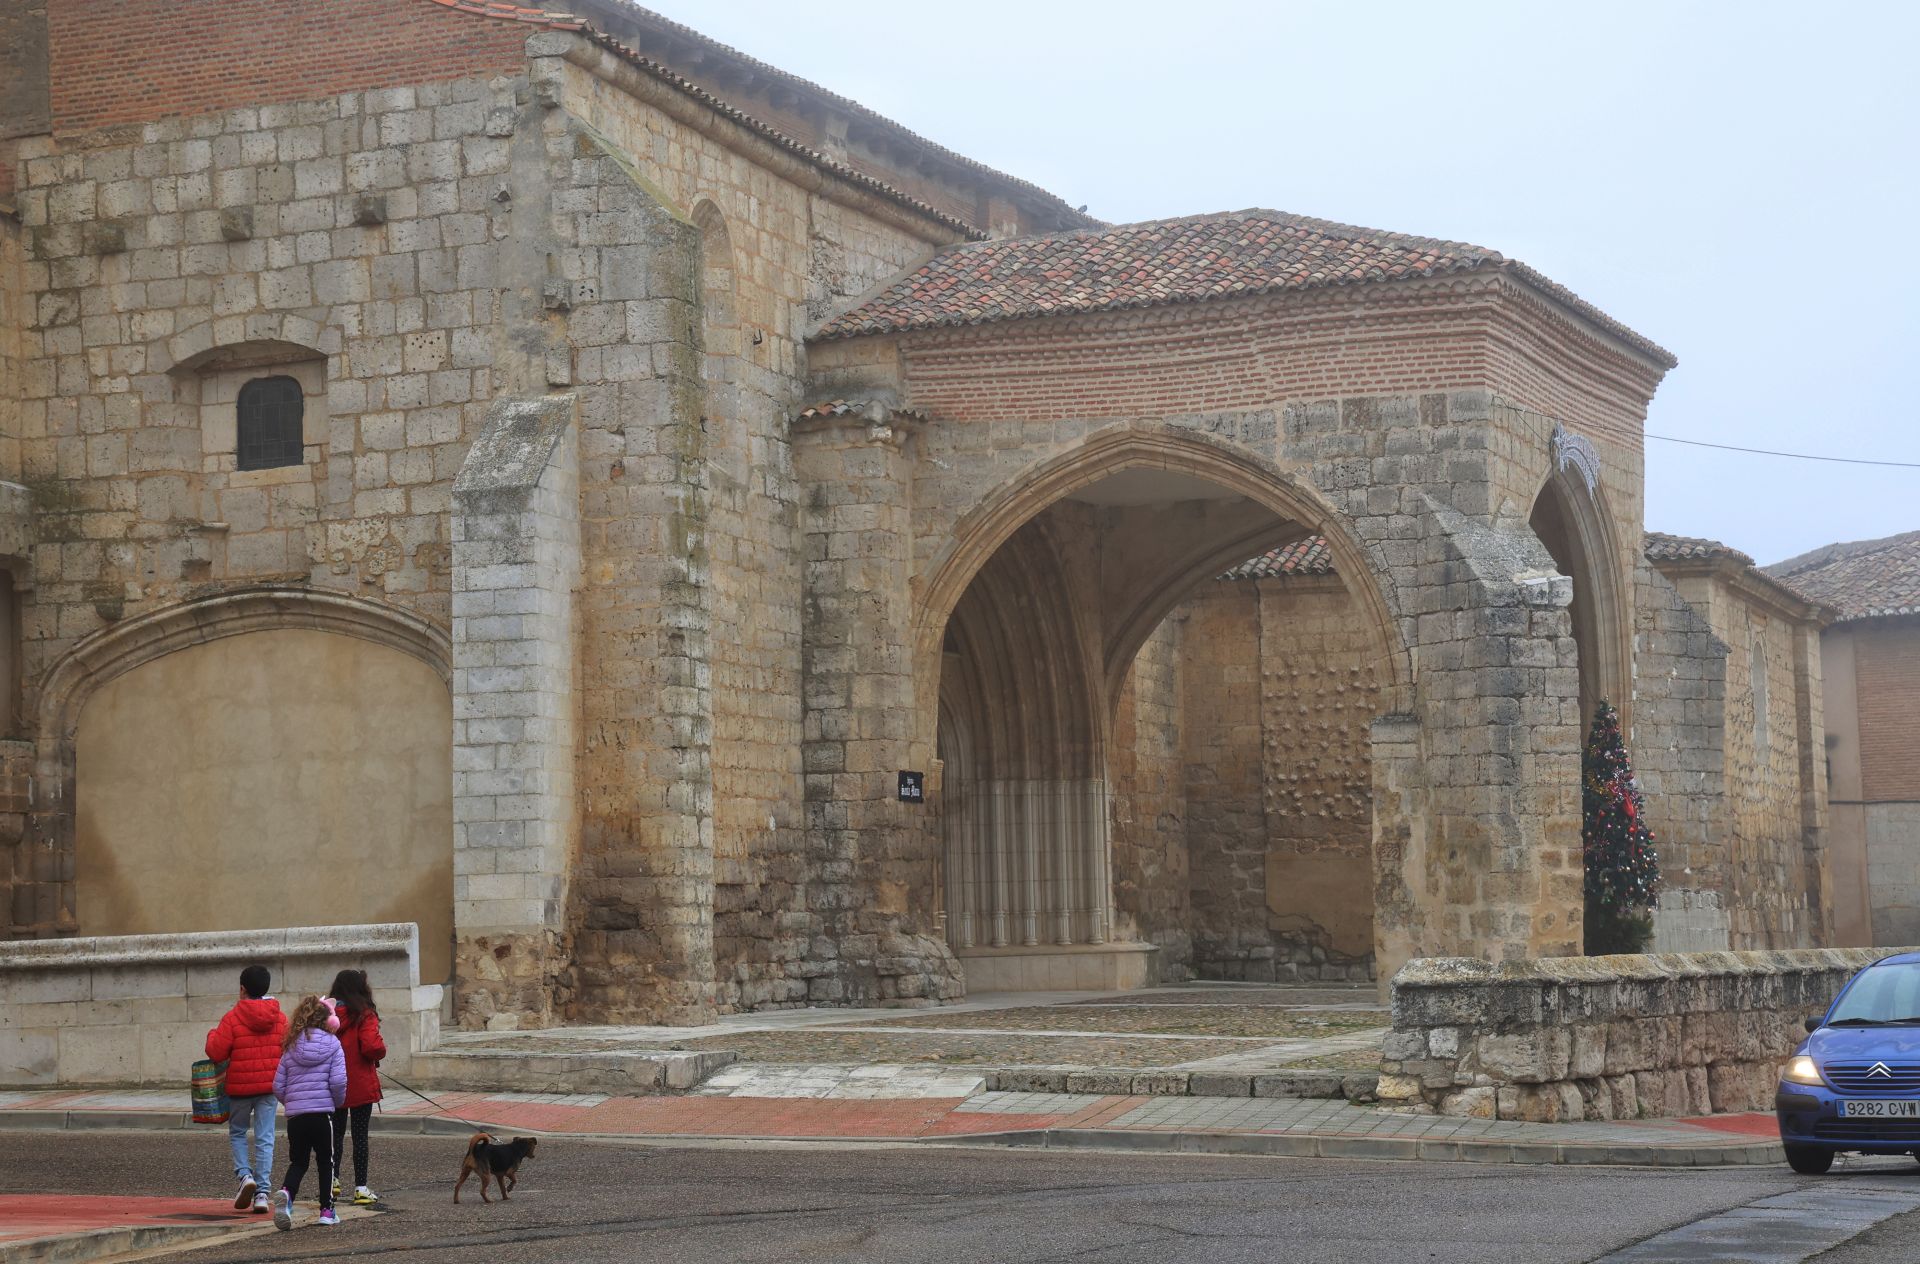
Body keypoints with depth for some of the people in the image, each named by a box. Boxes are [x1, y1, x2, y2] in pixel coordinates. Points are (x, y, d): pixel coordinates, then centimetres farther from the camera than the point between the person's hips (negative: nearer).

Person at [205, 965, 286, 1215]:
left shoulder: (232, 1018, -10)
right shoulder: (280, 1018, 3)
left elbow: (216, 1052, -11)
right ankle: (262, 1192, -1)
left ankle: (245, 1174, -5)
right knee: (265, 1138, 4)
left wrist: (213, 1034, 9)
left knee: (237, 1133, 17)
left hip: (240, 1086, -2)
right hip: (270, 1084, 3)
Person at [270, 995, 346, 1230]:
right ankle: (326, 1210, 14)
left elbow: (278, 1086, 5)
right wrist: (338, 1102, 8)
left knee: (297, 1163, 12)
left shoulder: (291, 1047, 6)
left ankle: (286, 1193, -17)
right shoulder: (332, 1044, -3)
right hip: (323, 1112, -2)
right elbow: (338, 1081, -12)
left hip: (295, 1114, 2)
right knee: (325, 1162, 13)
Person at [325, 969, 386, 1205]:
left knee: (336, 1133, 19)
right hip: (360, 1086, -4)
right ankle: (360, 1188, 4)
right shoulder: (364, 1015, -13)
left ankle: (332, 1179, 16)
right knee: (360, 1136, 2)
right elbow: (372, 1046, -23)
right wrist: (382, 1048, -2)